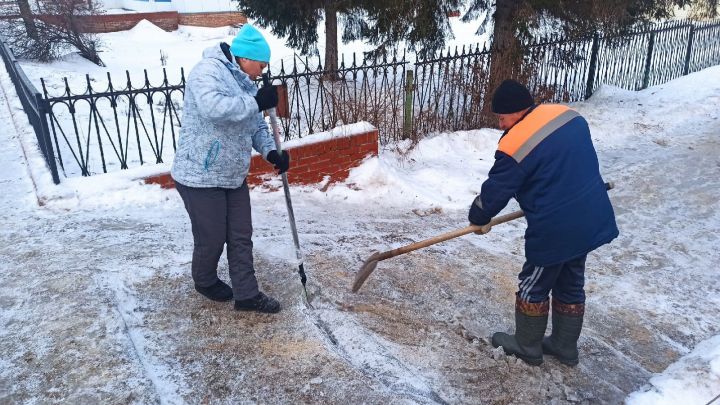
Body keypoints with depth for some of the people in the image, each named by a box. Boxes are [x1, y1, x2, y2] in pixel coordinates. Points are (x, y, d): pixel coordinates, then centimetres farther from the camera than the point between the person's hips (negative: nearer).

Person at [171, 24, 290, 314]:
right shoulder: (208, 71, -16)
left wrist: (271, 153, -2)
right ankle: (205, 281, 35)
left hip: (233, 176, 9)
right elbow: (212, 108, -36)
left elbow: (257, 127, 15)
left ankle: (246, 295, 20)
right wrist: (257, 102, -29)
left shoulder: (244, 83, 12)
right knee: (212, 238, 6)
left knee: (241, 237, 10)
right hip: (200, 177, -8)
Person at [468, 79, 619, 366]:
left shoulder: (515, 144, -20)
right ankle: (565, 347, 36)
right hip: (592, 219, 8)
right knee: (571, 285, 21)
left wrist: (477, 217, 8)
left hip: (556, 229, -8)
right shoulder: (571, 116, 3)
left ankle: (527, 347, 30)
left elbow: (496, 190, -11)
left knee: (533, 288, 13)